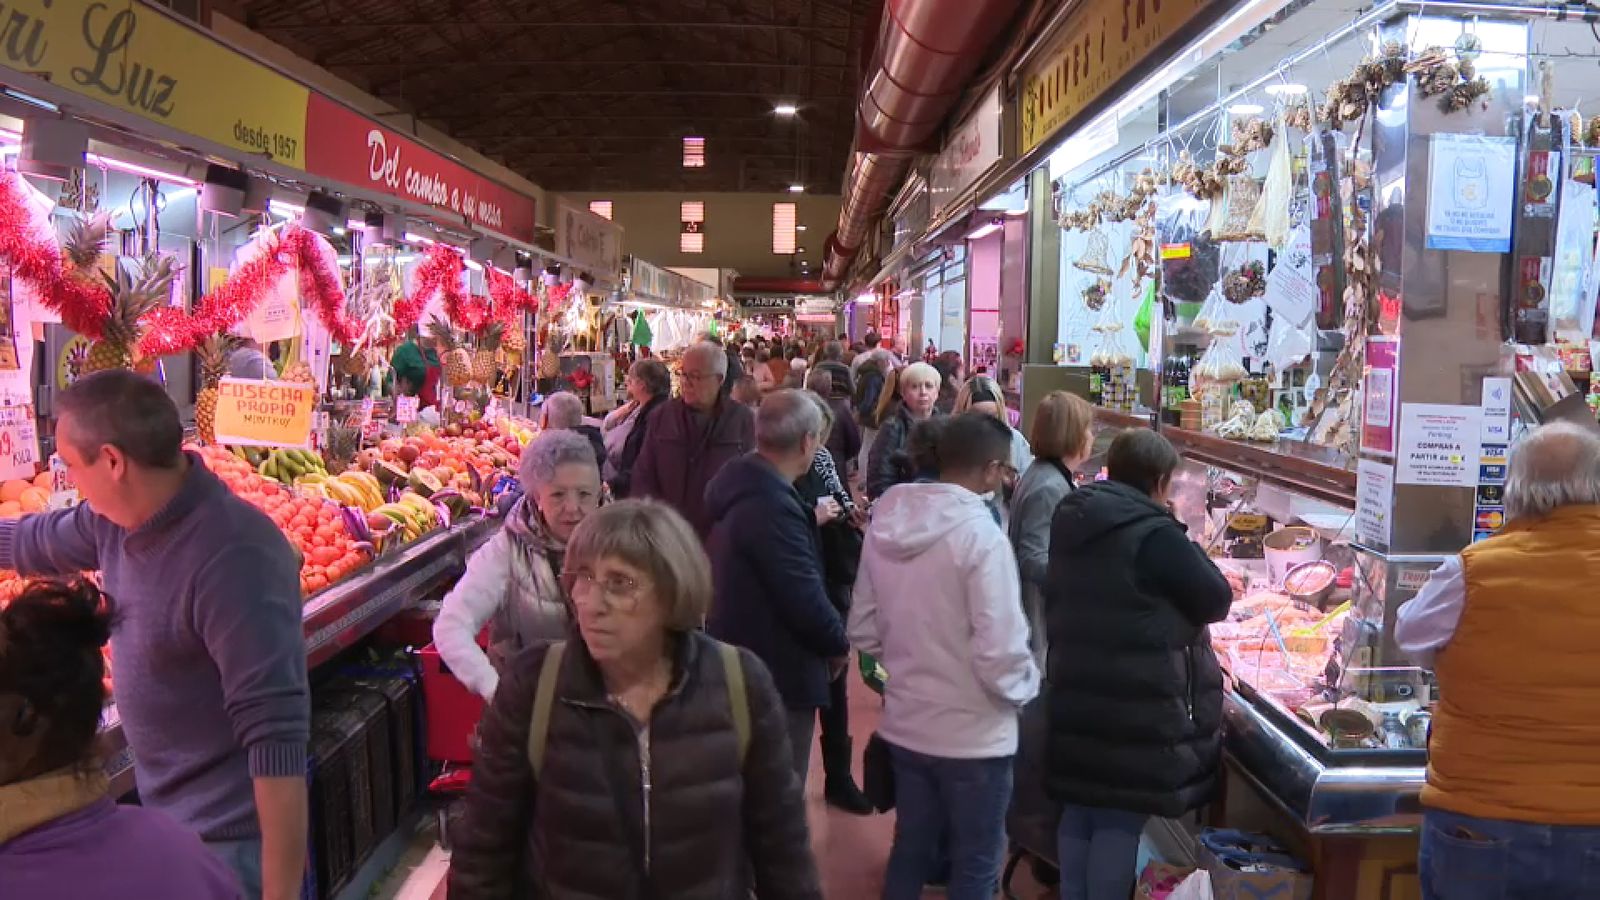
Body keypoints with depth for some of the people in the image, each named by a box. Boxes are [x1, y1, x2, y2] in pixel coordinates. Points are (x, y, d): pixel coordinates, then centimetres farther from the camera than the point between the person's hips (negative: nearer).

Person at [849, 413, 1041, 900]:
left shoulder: (886, 522, -1)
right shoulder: (980, 533, -22)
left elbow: (863, 630, 5)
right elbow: (999, 651, -24)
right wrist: (1025, 686, -4)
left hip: (904, 724, 6)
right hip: (973, 734, -6)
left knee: (909, 851, 21)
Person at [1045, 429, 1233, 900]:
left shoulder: (1071, 521, 6)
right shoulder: (1155, 535, -18)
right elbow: (1216, 600, -10)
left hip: (1075, 695, 8)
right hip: (1137, 707, -8)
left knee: (1079, 810, 17)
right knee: (1120, 820, 3)